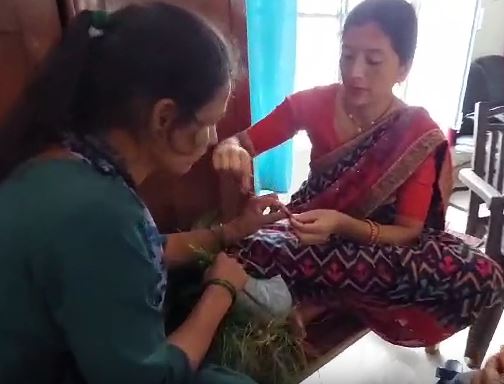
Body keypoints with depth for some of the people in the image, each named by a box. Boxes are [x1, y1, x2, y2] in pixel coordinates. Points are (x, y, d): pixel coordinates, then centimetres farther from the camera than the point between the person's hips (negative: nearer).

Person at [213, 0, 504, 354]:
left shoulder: (421, 136, -15)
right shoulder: (314, 103, -11)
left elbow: (408, 233, -15)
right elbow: (245, 142, -5)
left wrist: (343, 224, -34)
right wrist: (231, 148, -31)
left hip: (379, 241, 2)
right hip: (310, 231, -1)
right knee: (239, 256, -35)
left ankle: (321, 300, -20)